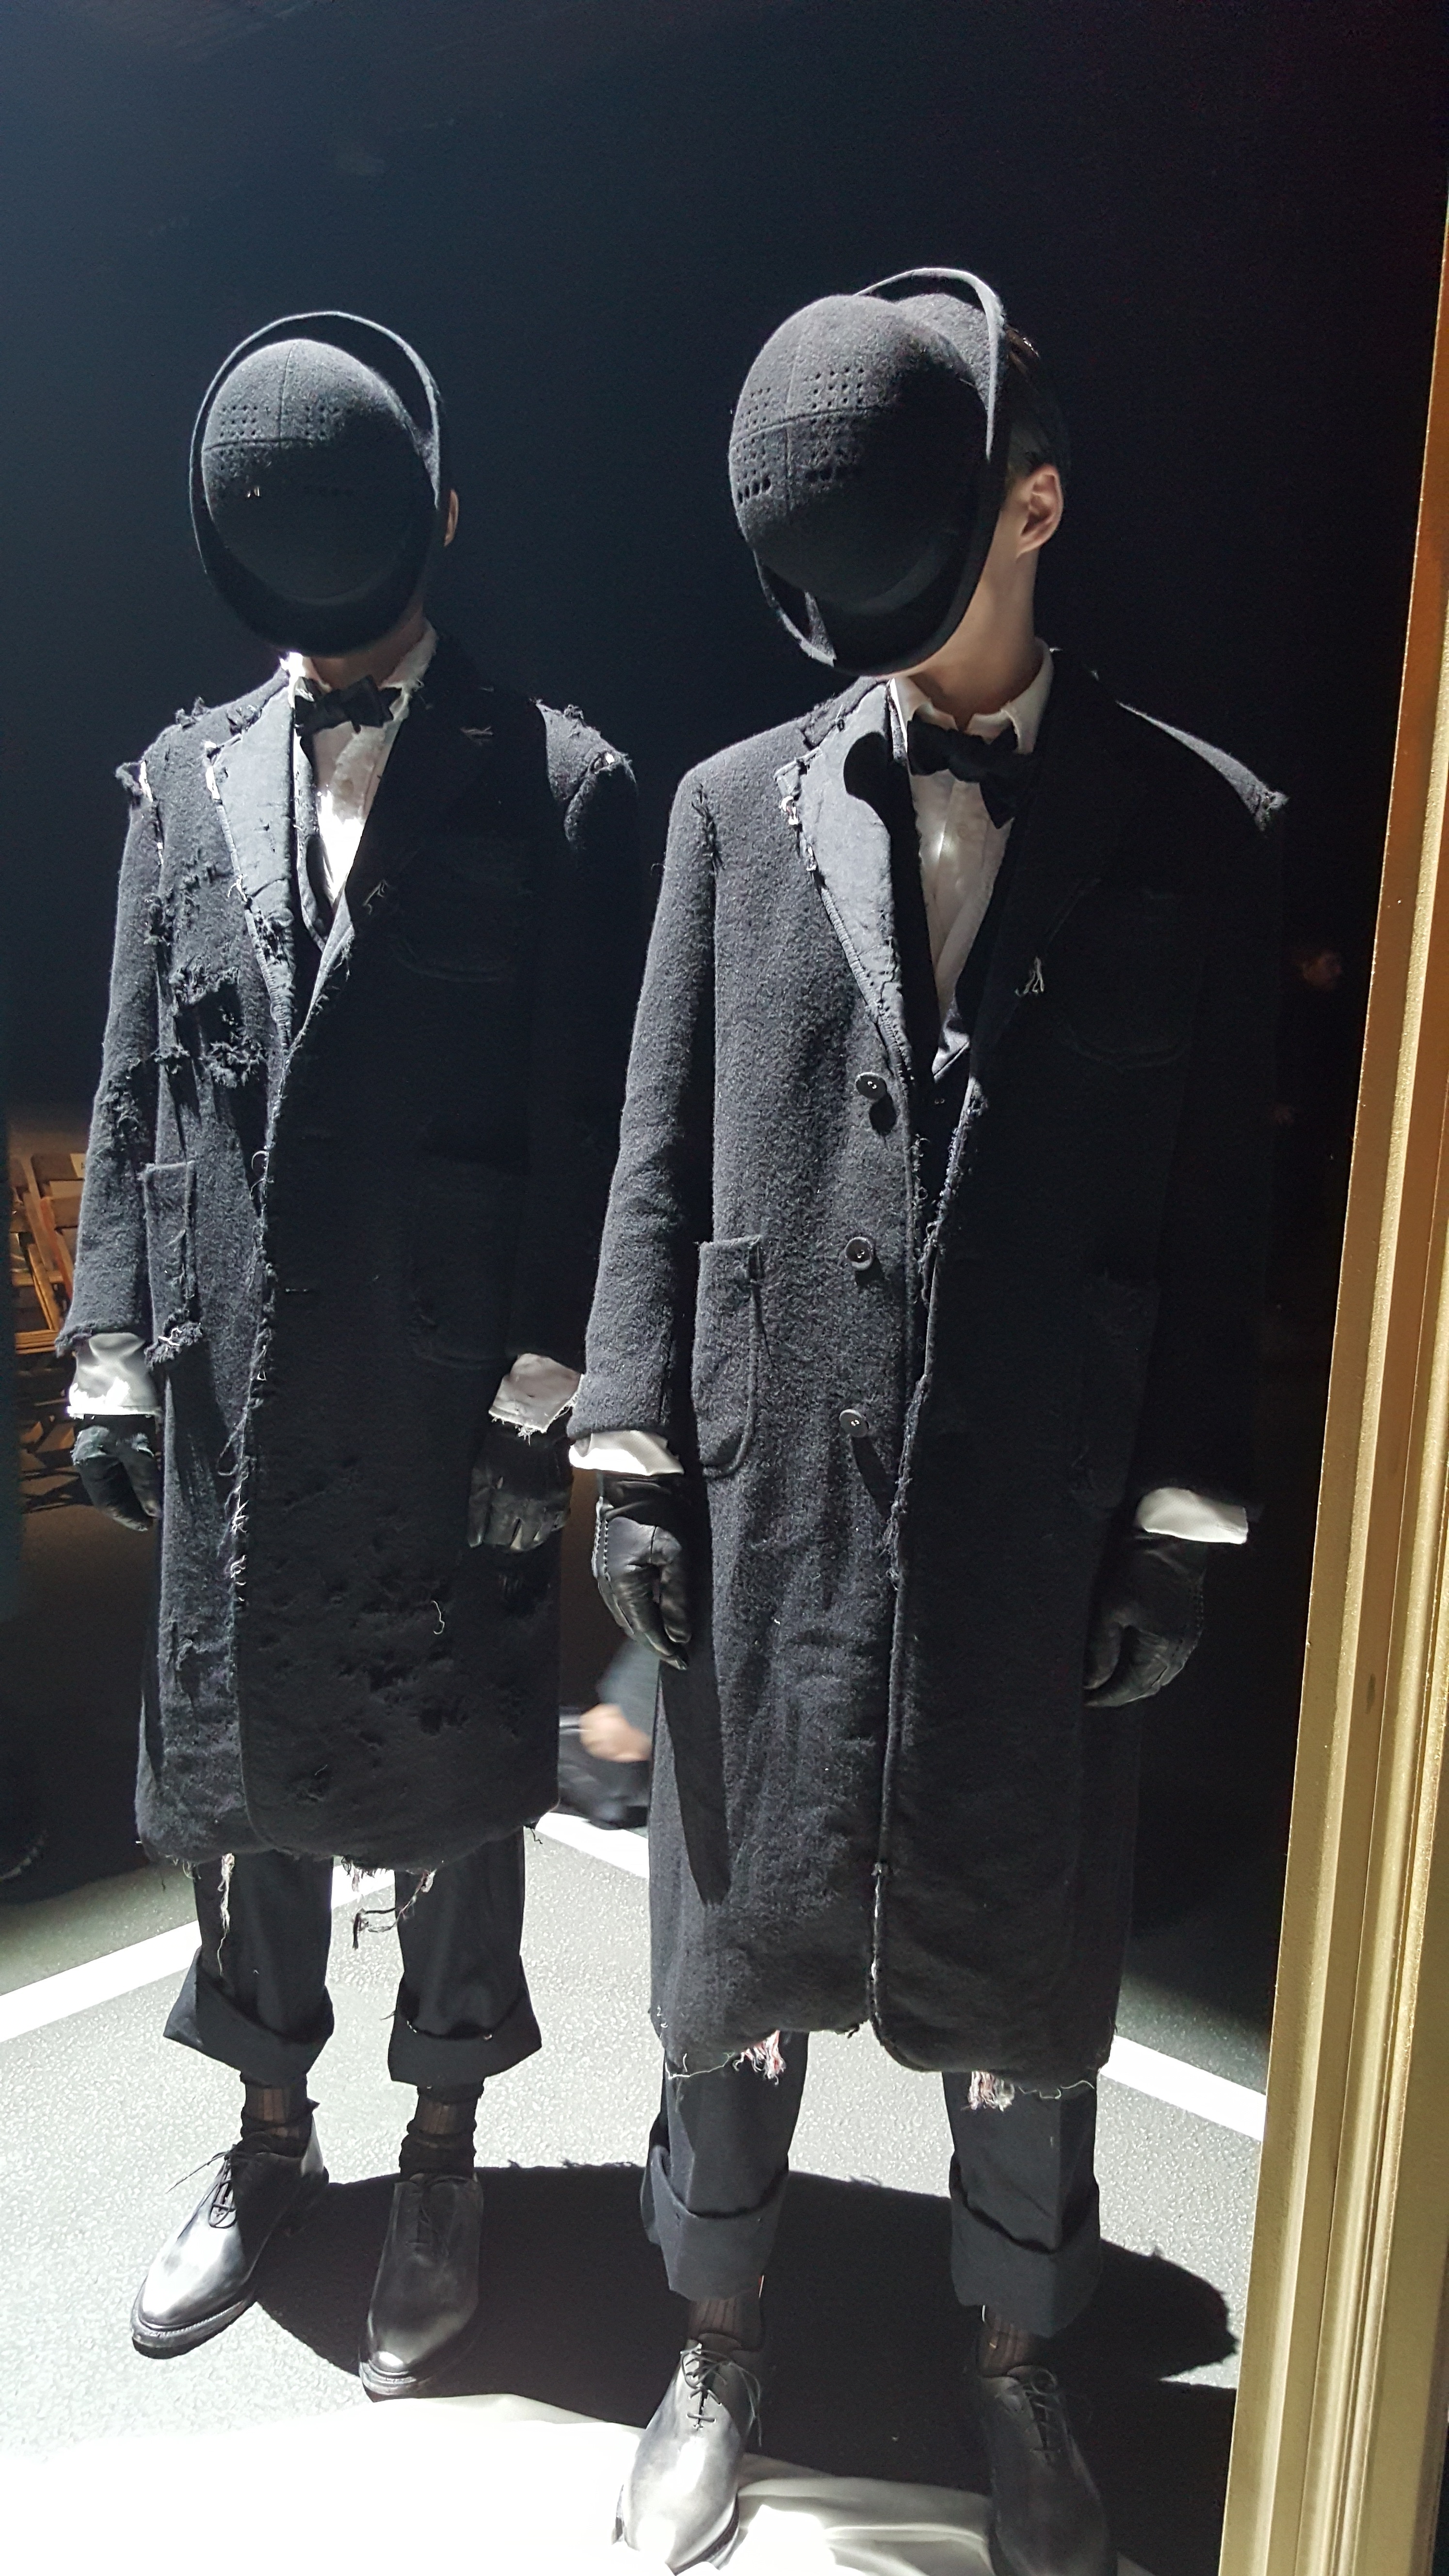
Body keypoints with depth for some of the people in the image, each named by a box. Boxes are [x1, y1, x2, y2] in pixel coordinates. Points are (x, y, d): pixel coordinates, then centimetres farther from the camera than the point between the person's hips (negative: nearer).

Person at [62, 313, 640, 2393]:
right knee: (239, 1769, 17)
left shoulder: (555, 784, -4)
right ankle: (271, 2138, 41)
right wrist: (113, 1351, 4)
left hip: (442, 1386, -3)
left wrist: (543, 1390, -11)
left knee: (452, 1788, 12)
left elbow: (586, 1123, -7)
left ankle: (442, 2163, 36)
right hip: (226, 1383, 4)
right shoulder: (189, 777, 9)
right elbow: (135, 1090, 8)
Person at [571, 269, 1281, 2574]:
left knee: (1022, 1983, 16)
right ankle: (719, 2345, 40)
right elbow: (661, 1162, 4)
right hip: (765, 1506, 1)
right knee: (739, 1948, 16)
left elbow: (1218, 1215, 0)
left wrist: (1182, 1519, -2)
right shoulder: (740, 807, 4)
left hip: (1035, 1522, 0)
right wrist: (630, 1453, -1)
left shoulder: (1200, 830, 1)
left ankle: (1017, 2364, 42)